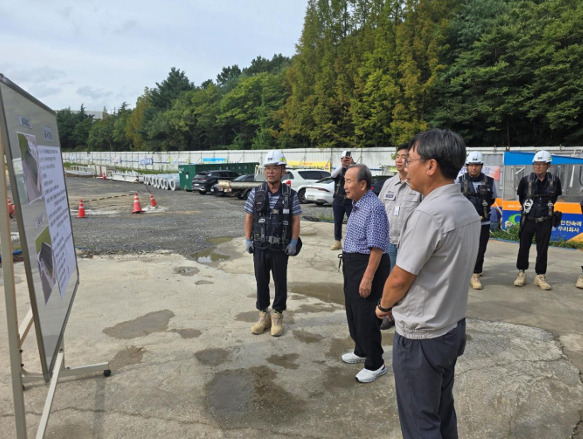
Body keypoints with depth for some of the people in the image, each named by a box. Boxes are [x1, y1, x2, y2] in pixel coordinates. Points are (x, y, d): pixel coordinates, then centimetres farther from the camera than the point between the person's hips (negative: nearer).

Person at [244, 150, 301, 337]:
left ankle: (277, 316, 26)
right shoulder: (256, 193, -1)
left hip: (281, 248, -1)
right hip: (260, 247, 2)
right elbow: (249, 217, 4)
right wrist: (247, 240, -1)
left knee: (280, 282, 10)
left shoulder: (291, 195, -5)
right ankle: (263, 315, 28)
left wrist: (293, 242, -9)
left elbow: (296, 220, -3)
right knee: (261, 281, 12)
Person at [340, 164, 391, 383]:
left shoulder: (374, 208, -22)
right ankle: (361, 351, 39)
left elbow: (377, 247, -25)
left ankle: (375, 364, 16)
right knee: (353, 310, 20)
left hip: (368, 265, -10)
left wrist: (368, 278, -25)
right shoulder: (357, 204, 10)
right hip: (352, 264, 10)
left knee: (365, 315, -1)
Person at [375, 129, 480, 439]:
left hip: (420, 336, -8)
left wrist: (383, 306, -1)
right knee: (442, 412, 25)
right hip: (453, 326, 8)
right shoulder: (468, 209, 2)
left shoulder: (429, 213, -26)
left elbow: (401, 277, -21)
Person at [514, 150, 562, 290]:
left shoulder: (555, 180, -6)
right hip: (527, 220, 0)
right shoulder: (526, 180, -9)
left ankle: (540, 276, 16)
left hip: (545, 221, 1)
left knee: (542, 249, 6)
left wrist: (547, 207, 12)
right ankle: (521, 273, 20)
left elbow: (555, 196, 12)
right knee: (524, 247, 6)